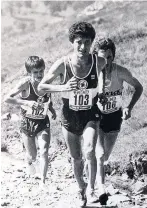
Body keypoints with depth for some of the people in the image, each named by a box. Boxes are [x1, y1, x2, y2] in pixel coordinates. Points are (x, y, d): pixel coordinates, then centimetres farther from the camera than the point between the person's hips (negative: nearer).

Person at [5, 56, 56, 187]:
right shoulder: (26, 83, -20)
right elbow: (8, 98, -26)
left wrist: (52, 110, -7)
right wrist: (27, 103, -35)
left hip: (43, 123, 2)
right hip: (27, 122, -2)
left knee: (44, 152, -15)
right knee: (32, 155, 12)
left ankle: (43, 182, -6)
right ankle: (29, 162, 50)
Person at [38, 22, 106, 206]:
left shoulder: (99, 62, -18)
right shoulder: (63, 64, -21)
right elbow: (41, 87, -15)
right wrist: (63, 88, -30)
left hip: (90, 115, 0)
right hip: (70, 116, 1)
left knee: (89, 151, -25)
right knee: (76, 158, 14)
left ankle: (91, 188, -4)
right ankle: (81, 189, 40)